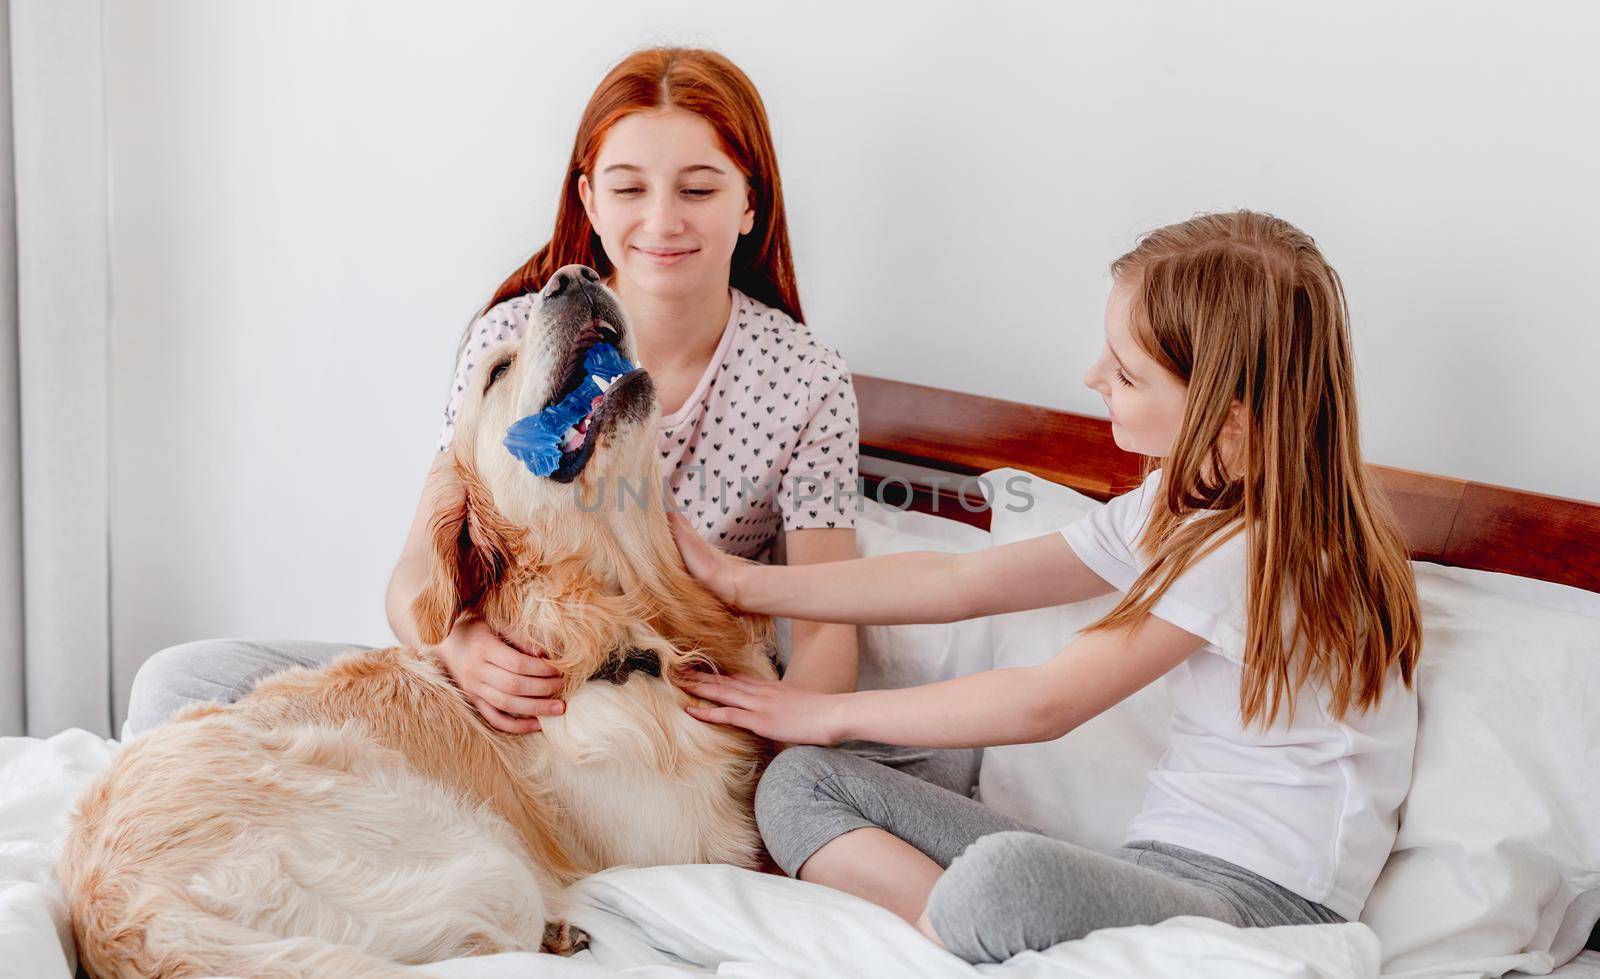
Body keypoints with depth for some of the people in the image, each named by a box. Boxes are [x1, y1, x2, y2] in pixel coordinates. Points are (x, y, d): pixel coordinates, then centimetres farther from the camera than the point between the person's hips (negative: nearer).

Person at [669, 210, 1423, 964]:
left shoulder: (1258, 547, -18)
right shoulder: (1173, 506, 12)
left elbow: (1042, 704, -14)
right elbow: (961, 582, 14)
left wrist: (832, 714, -1)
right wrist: (739, 583, 13)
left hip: (1264, 900, -9)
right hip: (1161, 864, 9)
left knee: (1010, 873, -42)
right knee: (800, 784, -3)